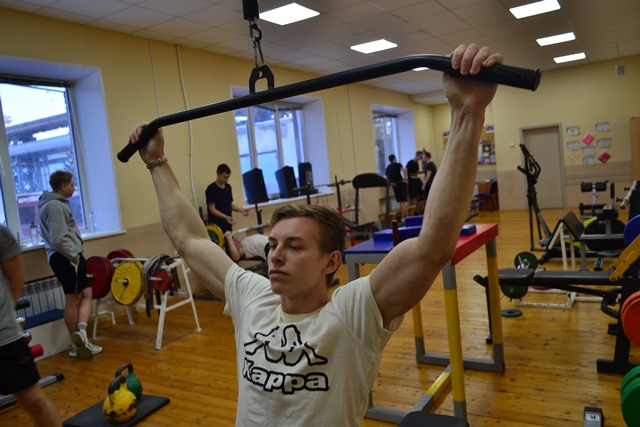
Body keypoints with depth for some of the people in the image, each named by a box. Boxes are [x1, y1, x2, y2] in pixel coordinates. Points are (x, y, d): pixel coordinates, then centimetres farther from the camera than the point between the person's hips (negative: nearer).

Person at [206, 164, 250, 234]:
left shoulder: (228, 187, 11)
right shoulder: (211, 189, -10)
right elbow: (212, 209, -14)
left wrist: (240, 210, 0)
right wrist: (226, 217, -27)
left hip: (227, 225, 7)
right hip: (216, 225, -7)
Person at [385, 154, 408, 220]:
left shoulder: (388, 168, 11)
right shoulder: (397, 165, -6)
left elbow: (387, 179, 14)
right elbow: (404, 169, -25)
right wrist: (405, 179, -17)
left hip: (394, 186, 5)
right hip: (401, 184, -5)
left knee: (401, 202, 13)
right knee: (402, 202, -2)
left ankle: (405, 216, 18)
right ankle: (403, 218, -3)